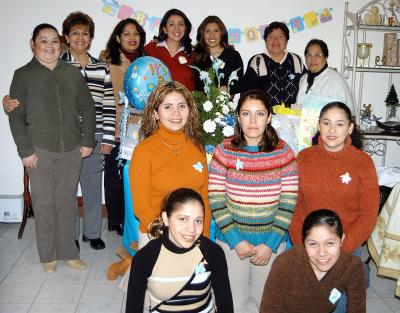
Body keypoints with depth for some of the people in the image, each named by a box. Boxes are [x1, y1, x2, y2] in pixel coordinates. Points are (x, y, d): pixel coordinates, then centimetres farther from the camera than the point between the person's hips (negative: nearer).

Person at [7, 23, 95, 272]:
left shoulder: (73, 73, 7)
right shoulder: (23, 75, 1)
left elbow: (87, 108, 10)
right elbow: (16, 116, 0)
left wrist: (88, 140, 3)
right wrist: (25, 150, -6)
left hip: (72, 150, 2)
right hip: (39, 150, -2)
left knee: (67, 202, 9)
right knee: (44, 203, 4)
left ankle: (68, 251, 23)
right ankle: (48, 255, 19)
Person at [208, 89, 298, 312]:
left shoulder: (284, 152, -4)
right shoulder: (224, 151, -7)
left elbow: (288, 202, -5)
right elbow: (216, 200, -7)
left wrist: (271, 244, -10)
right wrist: (236, 241, -11)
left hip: (271, 242, 1)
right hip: (232, 240, -1)